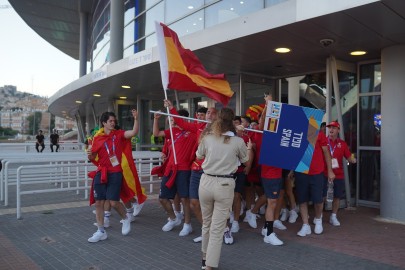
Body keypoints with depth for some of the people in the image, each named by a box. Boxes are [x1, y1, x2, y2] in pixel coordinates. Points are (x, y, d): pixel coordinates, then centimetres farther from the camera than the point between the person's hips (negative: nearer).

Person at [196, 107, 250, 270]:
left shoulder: (207, 137, 0)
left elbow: (198, 157, 17)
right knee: (217, 229, 3)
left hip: (206, 182, 3)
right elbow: (246, 162, 14)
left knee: (206, 224, 21)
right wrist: (249, 148, 33)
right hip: (225, 185, -3)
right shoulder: (238, 141, -4)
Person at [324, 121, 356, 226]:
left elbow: (349, 157, 5)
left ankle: (333, 217, 26)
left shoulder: (342, 143, 5)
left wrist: (353, 160, -16)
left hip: (338, 174, 3)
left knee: (337, 196, 10)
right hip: (324, 173, -2)